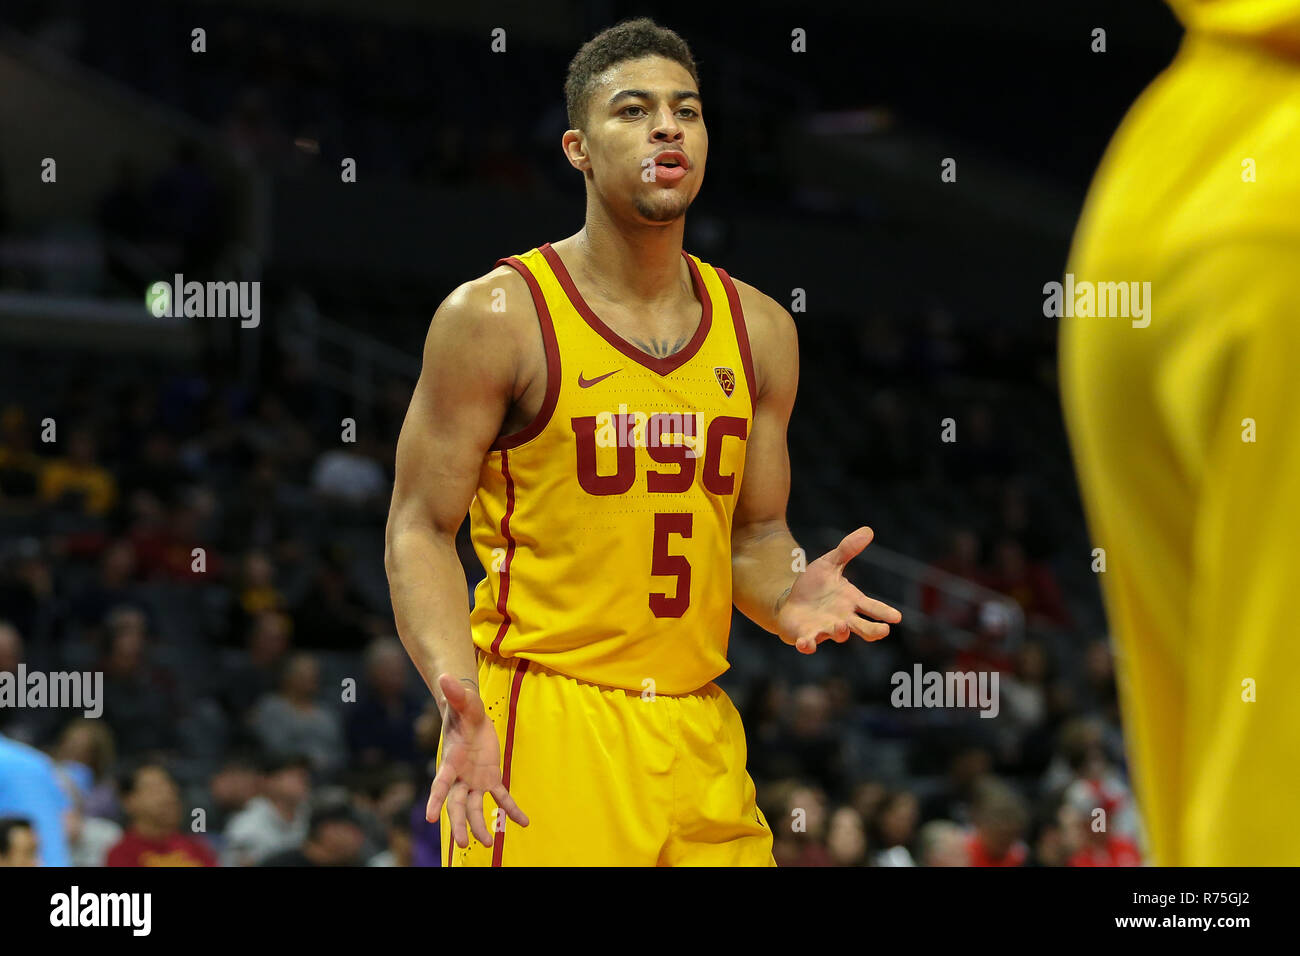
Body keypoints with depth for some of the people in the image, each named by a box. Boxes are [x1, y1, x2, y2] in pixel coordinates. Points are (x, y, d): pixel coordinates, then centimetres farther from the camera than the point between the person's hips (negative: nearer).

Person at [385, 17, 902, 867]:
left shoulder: (759, 331, 10)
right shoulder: (496, 316, -5)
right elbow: (422, 530, -5)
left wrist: (788, 599, -5)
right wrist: (457, 688, -22)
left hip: (698, 733, 5)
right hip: (542, 728, -5)